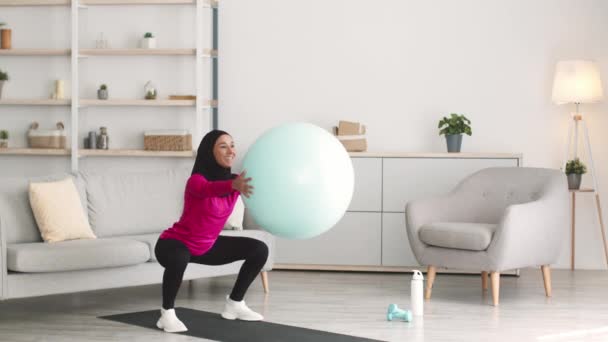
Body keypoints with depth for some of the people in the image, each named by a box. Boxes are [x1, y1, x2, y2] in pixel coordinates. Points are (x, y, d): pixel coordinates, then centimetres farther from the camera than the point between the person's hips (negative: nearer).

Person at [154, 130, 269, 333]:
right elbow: (209, 189, -51)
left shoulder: (234, 180, -6)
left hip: (207, 246, 7)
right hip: (175, 244, -7)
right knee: (179, 258, -42)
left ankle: (234, 304, 14)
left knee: (259, 249, 2)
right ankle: (167, 314, -20)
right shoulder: (197, 181, -28)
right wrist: (234, 185, -72)